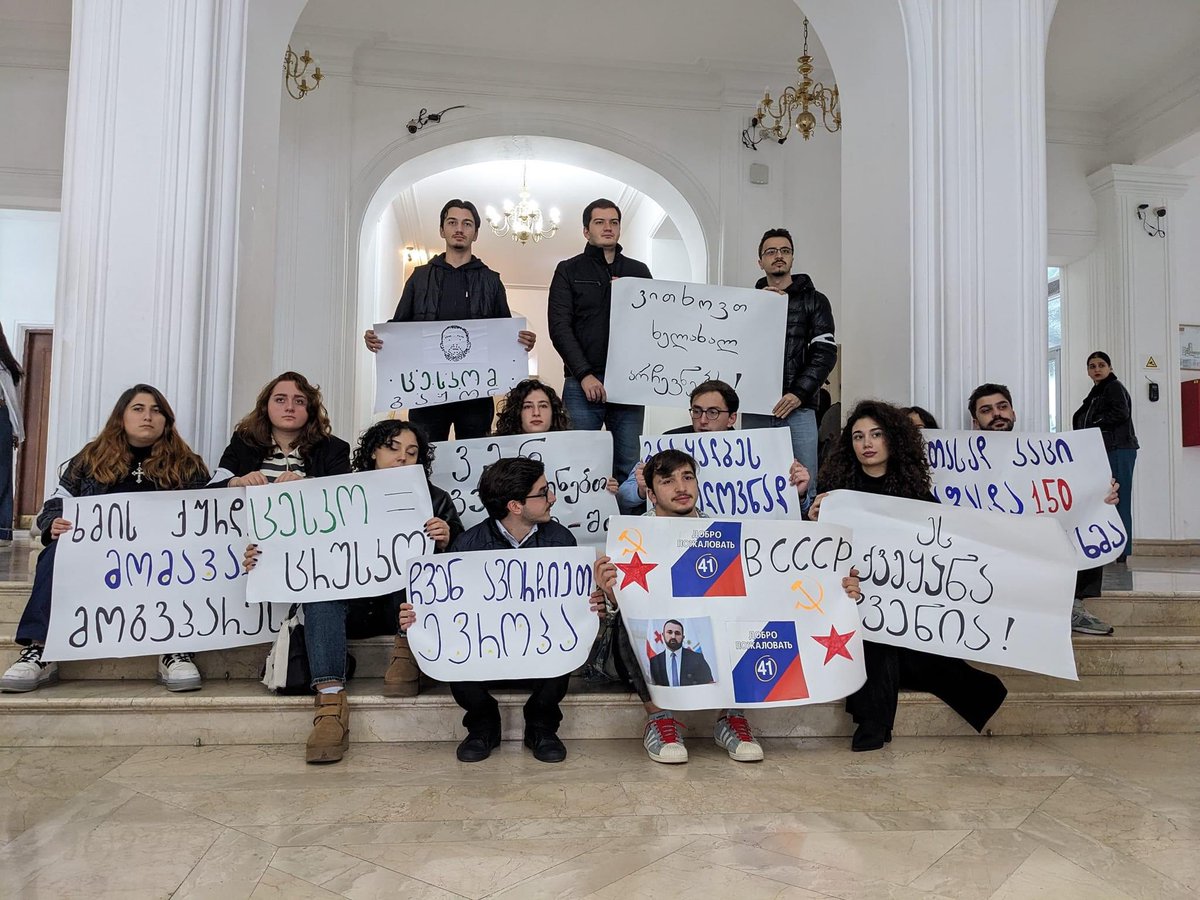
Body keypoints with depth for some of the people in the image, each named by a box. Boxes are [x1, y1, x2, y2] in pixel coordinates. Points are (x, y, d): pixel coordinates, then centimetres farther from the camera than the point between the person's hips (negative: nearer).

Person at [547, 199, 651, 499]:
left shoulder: (639, 271, 17)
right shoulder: (569, 270, 8)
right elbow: (559, 327, -2)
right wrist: (585, 375, -11)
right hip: (583, 384, -2)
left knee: (629, 469, 4)